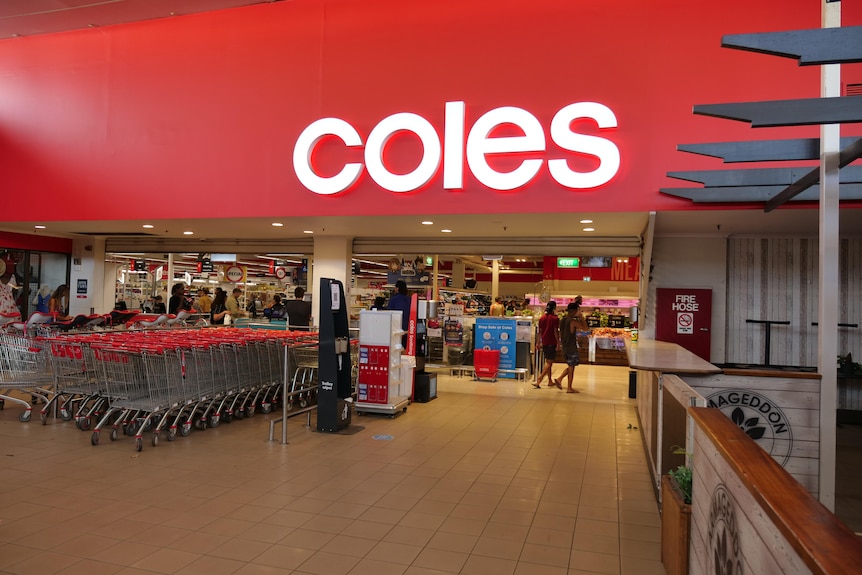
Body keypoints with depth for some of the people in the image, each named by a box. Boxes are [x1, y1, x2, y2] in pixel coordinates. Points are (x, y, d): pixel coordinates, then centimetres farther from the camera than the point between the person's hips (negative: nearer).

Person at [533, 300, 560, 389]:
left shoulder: (542, 318, 7)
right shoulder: (555, 318, -9)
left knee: (547, 361, 17)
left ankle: (550, 381, 25)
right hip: (552, 343, -6)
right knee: (549, 362, -5)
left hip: (544, 342, 6)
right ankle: (538, 381, -16)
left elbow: (540, 331, 9)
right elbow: (555, 331, -13)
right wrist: (558, 343, -10)